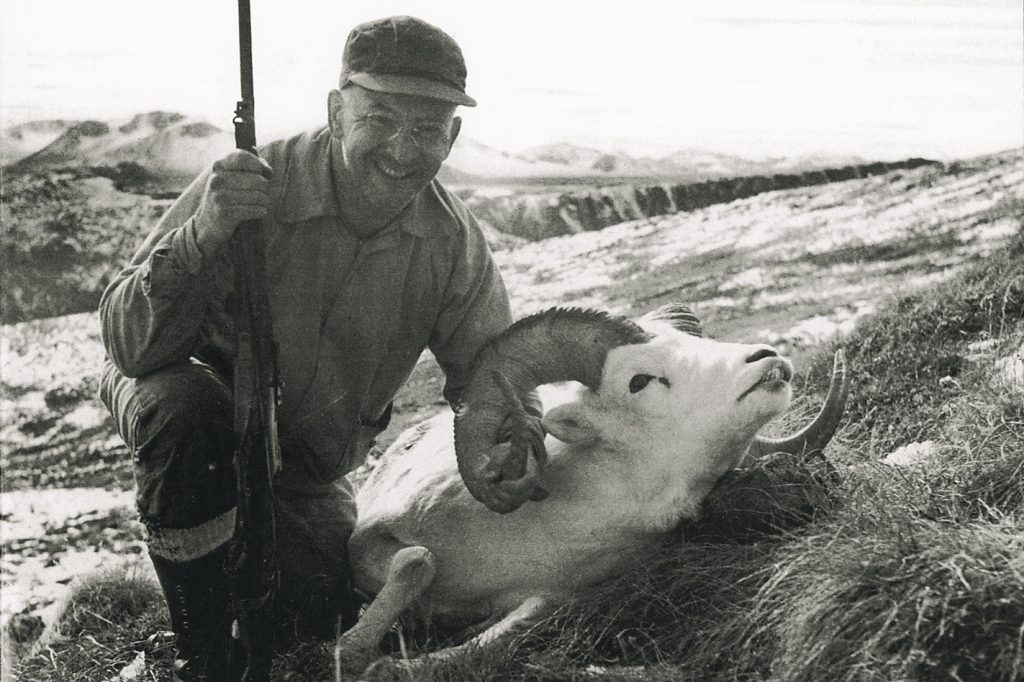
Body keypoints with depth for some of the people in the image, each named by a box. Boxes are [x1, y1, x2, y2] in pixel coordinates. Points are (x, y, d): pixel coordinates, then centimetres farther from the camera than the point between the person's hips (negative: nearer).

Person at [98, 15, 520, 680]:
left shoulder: (456, 245, -15)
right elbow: (128, 349, -34)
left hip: (308, 473, 3)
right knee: (184, 403, -37)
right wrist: (201, 237, -50)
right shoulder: (250, 189, -29)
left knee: (318, 615, -11)